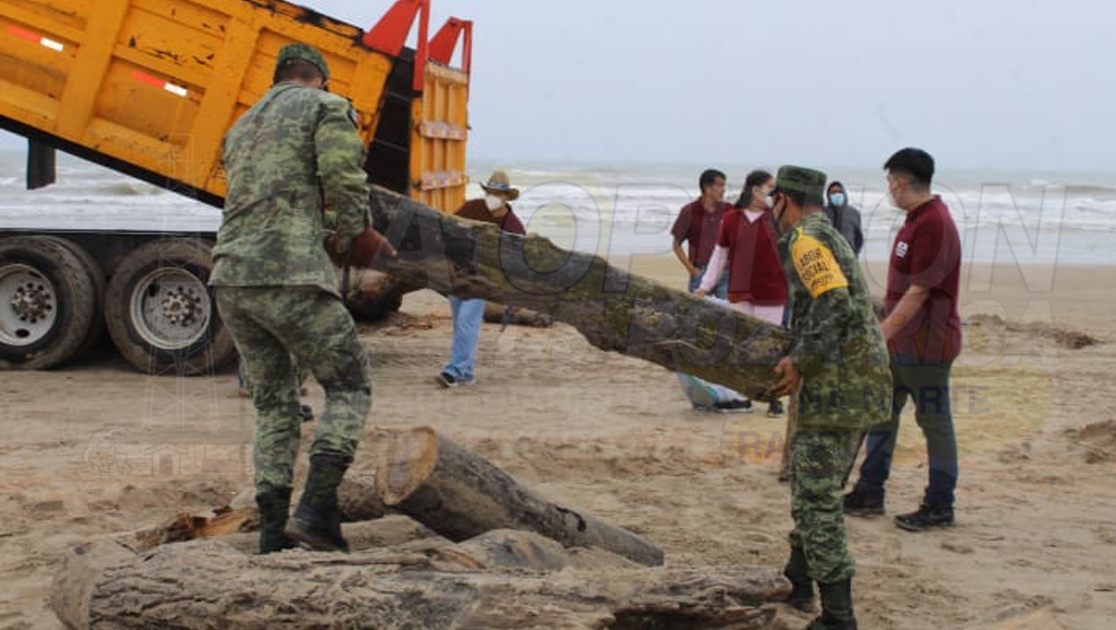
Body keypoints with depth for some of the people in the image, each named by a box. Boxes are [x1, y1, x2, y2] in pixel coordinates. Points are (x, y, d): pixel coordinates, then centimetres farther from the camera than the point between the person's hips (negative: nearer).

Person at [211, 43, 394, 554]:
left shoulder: (242, 129, 28)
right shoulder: (326, 107, 5)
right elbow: (345, 182, -9)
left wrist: (342, 237, 31)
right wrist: (351, 232, 11)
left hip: (230, 280, 7)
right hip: (289, 278, -7)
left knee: (274, 403, 16)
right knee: (349, 387, 6)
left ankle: (274, 532, 11)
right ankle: (316, 509, -8)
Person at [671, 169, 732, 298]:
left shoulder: (729, 211, 3)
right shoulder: (689, 211, -2)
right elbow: (677, 245, 4)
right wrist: (691, 269, -2)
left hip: (725, 272, 1)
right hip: (700, 272, -1)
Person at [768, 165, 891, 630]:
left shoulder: (805, 240, -10)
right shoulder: (830, 237, 21)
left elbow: (836, 306, -23)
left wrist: (801, 362, -16)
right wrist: (794, 357, 18)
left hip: (838, 387, -10)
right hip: (861, 384, 10)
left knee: (816, 500, -7)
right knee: (813, 489, 22)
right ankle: (798, 582, 36)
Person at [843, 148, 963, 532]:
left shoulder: (934, 225, -20)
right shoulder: (915, 220, 12)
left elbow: (918, 292, -24)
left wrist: (881, 334, -24)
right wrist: (884, 332, 22)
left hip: (927, 345, -10)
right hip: (900, 341, 10)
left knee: (934, 421, 0)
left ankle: (940, 507, 8)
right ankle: (869, 493, 24)